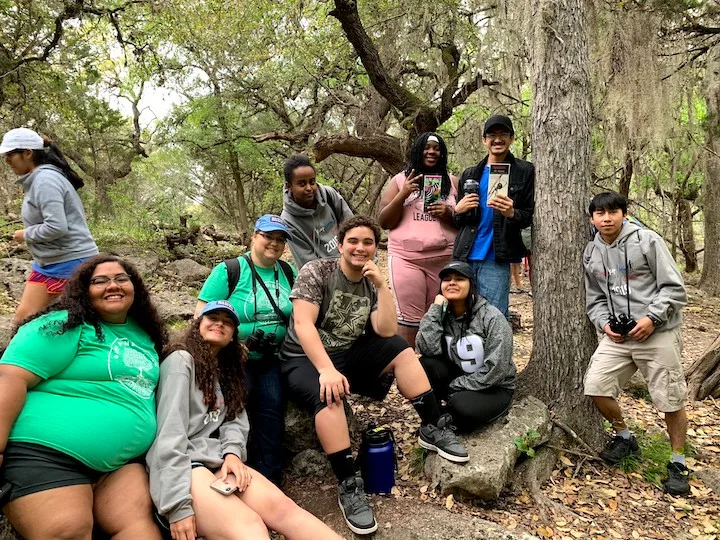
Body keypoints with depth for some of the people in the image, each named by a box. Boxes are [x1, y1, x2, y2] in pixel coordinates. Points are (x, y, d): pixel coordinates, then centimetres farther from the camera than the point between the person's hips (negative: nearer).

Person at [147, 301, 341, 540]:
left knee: (282, 507, -21)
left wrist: (232, 452, -12)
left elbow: (235, 419, 11)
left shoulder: (226, 371, 24)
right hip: (181, 466, -7)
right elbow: (170, 432, -12)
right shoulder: (181, 360, -1)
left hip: (217, 460, 7)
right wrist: (178, 503, -21)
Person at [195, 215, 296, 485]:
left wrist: (279, 337, -4)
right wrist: (244, 335, -19)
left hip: (273, 359, 3)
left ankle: (269, 477, -1)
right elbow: (203, 315, -11)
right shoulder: (229, 270, -7)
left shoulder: (289, 273, 7)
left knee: (273, 405, -13)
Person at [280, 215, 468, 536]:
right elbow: (303, 323, -22)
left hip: (348, 355, 6)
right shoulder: (315, 272, -9)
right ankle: (348, 487, -27)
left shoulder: (371, 286, 5)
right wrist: (327, 370, -33)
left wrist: (382, 284, -17)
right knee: (329, 395, -36)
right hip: (305, 359, -5)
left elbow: (387, 332, -9)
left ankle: (433, 428, -5)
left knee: (401, 349, -9)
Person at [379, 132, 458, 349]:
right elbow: (384, 222, 4)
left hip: (444, 259, 2)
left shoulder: (453, 182, 12)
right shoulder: (400, 180, 8)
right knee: (409, 319, -7)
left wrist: (449, 213, -7)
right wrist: (402, 194, -10)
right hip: (406, 258, -2)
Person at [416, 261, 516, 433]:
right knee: (424, 366, -23)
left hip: (494, 388, -4)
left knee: (462, 406, -35)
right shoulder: (442, 314, -4)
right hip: (458, 377, 4)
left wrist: (454, 388, -19)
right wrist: (435, 308, -22)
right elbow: (428, 349, -21)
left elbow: (495, 370, -21)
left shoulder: (492, 317, -17)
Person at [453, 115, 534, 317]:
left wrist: (512, 213, -19)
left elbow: (531, 216, 2)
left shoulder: (524, 171, 4)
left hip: (495, 260, -4)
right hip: (464, 256, 4)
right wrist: (458, 210, -2)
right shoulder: (470, 174, 16)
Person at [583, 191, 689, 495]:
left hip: (658, 332, -4)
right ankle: (624, 438, 20)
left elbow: (673, 288, -7)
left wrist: (651, 318, -18)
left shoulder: (647, 241, -7)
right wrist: (604, 324, -3)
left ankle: (678, 463, 25)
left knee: (671, 401, 3)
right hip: (618, 334, 4)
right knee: (596, 385, -7)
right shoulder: (591, 254, 8)